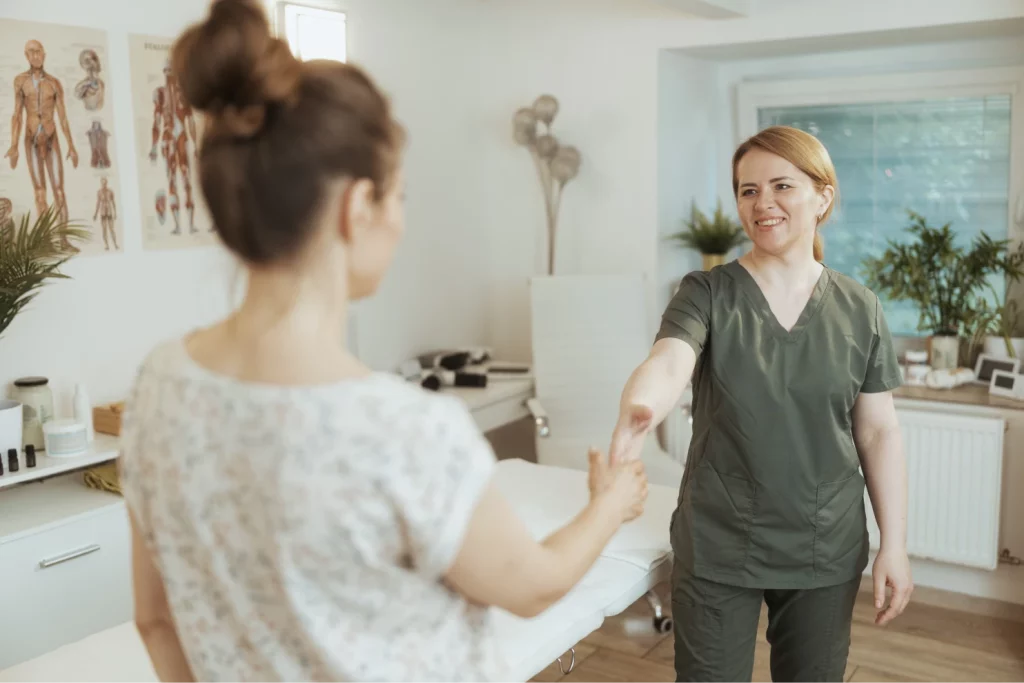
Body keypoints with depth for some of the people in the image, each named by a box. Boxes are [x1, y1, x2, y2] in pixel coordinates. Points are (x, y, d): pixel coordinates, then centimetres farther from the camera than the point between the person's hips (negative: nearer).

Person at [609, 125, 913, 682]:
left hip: (827, 552, 2)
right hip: (717, 549, -2)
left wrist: (894, 544, -1)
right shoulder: (706, 293, -7)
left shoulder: (860, 310, 0)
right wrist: (637, 409, -48)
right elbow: (667, 364, -26)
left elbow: (878, 432, 3)